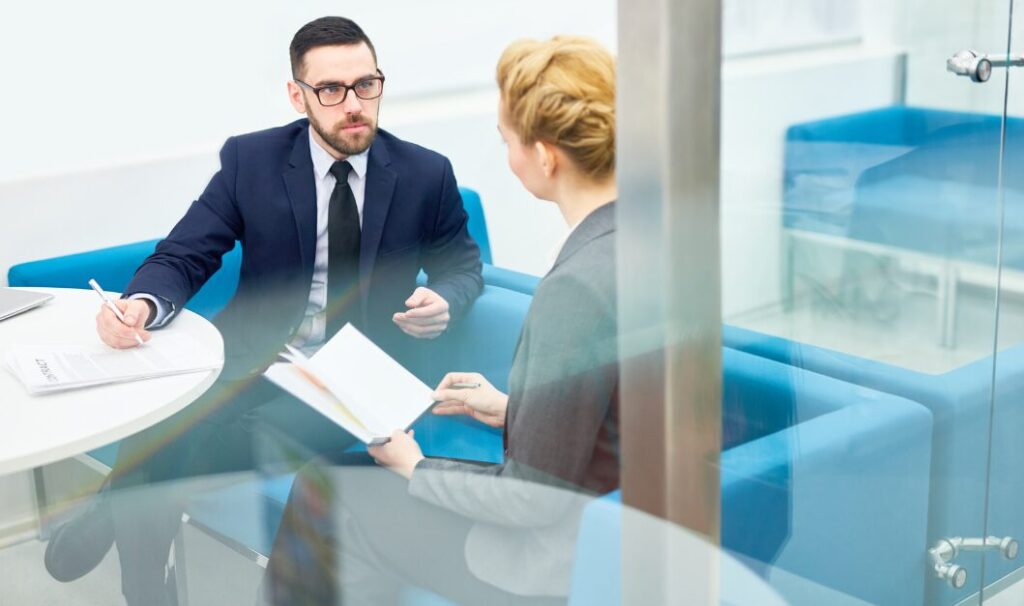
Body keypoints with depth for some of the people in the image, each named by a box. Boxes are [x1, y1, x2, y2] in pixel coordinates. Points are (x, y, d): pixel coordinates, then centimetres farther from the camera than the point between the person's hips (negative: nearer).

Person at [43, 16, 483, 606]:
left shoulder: (428, 174, 1)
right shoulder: (250, 159, 1)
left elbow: (463, 264, 14)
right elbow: (183, 257, 0)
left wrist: (444, 300, -11)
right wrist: (143, 304, -24)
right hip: (254, 354, 1)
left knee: (260, 432, -32)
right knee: (156, 419, -29)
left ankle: (116, 514, -7)